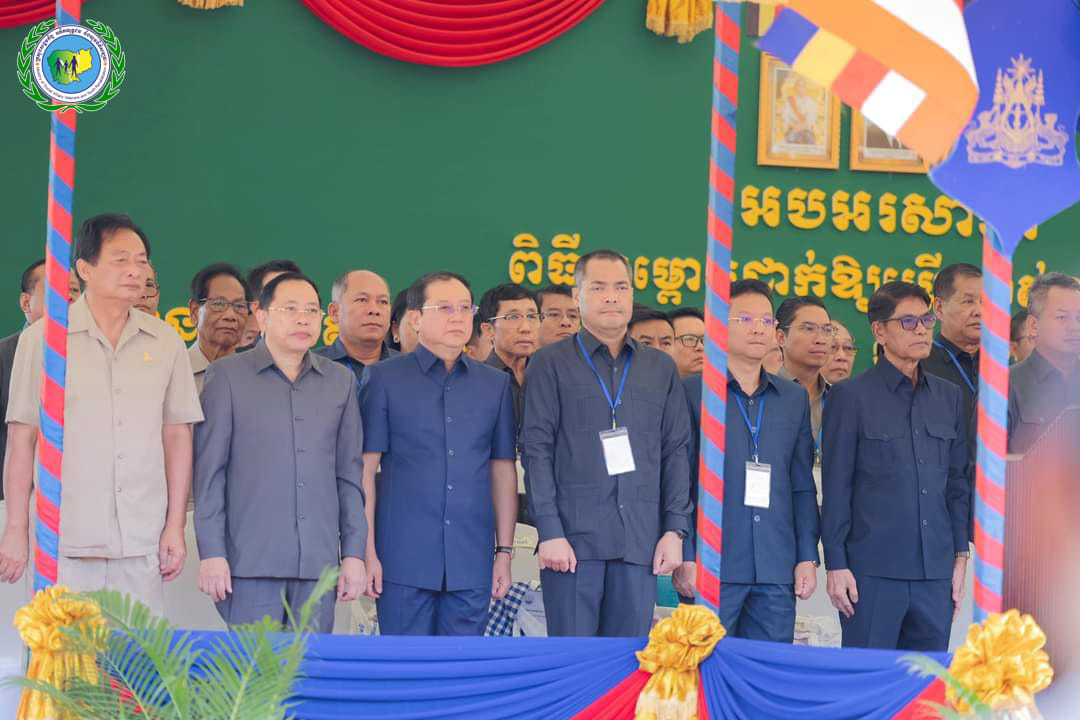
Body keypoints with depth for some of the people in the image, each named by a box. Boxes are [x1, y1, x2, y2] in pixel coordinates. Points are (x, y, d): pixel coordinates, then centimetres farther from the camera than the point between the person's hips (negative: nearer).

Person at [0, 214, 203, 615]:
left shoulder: (165, 342, 9)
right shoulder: (42, 338, 2)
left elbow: (177, 436, 12)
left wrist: (176, 526, 7)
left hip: (142, 544, 2)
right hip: (65, 543, -2)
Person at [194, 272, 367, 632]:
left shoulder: (341, 381, 14)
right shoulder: (227, 376, 4)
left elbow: (350, 475, 15)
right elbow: (209, 470, 1)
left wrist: (353, 553, 9)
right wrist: (211, 552, -5)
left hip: (318, 562, 3)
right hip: (251, 562, -3)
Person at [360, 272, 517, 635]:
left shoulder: (495, 384, 12)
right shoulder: (385, 379, 3)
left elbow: (503, 472, 13)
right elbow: (365, 467, 0)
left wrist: (504, 551, 8)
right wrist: (367, 551, -6)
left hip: (471, 562, 3)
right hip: (404, 559, -3)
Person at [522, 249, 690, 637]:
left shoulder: (660, 368, 16)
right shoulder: (550, 364, 6)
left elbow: (675, 452, 13)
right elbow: (537, 451, -1)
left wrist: (675, 529, 3)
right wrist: (549, 532, -9)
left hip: (640, 542, 3)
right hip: (573, 539, -3)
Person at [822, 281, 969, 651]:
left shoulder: (949, 396, 13)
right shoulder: (851, 396, -1)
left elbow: (957, 482, 17)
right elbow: (835, 488, -2)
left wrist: (960, 556, 12)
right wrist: (836, 564, -7)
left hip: (935, 571, 5)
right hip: (873, 570, -5)